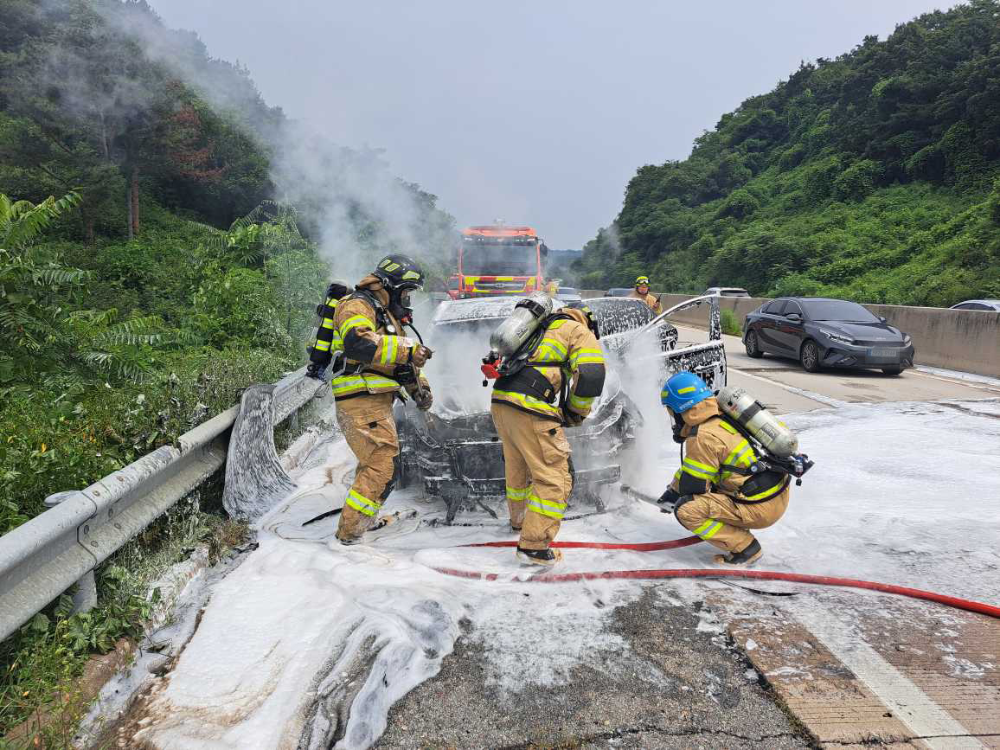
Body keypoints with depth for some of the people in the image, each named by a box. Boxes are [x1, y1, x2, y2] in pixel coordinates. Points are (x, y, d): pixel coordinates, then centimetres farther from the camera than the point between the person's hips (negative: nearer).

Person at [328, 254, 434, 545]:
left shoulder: (387, 314, 22)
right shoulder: (358, 306, -10)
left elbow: (400, 360, 26)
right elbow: (358, 343, -31)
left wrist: (418, 385, 12)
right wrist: (406, 348, -29)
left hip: (376, 401, 11)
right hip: (362, 401, -11)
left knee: (374, 462, 24)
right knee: (382, 465, -12)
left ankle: (362, 519, 43)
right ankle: (350, 532, -5)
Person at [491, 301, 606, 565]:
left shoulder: (543, 326, 28)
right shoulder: (581, 332, 6)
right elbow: (591, 377, -10)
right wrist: (576, 413, 5)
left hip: (500, 401, 8)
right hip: (531, 409, -8)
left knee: (516, 467, 28)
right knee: (554, 478, 1)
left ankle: (519, 519, 47)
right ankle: (534, 545, 1)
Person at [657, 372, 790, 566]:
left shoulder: (702, 437, -18)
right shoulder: (722, 418, 11)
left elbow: (693, 485, -11)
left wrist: (673, 494, 9)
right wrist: (673, 489, 24)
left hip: (761, 508, -9)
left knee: (685, 509, -12)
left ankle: (745, 548, -4)